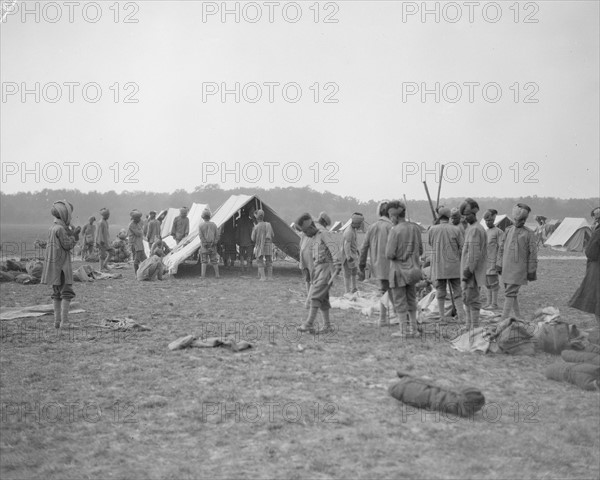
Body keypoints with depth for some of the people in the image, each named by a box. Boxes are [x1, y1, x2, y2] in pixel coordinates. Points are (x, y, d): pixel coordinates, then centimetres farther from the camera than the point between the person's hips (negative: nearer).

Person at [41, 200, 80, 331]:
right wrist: (74, 234, -3)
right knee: (67, 292, -6)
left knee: (57, 293, 12)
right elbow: (67, 245, -14)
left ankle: (57, 321, 15)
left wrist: (73, 234, 10)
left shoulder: (53, 227, 12)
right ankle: (64, 320, -10)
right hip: (61, 264, -9)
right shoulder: (60, 229, -16)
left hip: (54, 265, 9)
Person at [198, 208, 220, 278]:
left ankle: (203, 275, -2)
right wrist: (214, 243, 6)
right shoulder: (214, 224, -1)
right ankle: (217, 274, 13)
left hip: (204, 246, -2)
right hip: (213, 246, 2)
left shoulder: (201, 225, -9)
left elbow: (201, 236, -10)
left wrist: (204, 244, -3)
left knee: (204, 261, 3)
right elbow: (217, 235, 0)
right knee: (214, 261, 10)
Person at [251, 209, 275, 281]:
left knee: (260, 262, 4)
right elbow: (272, 235, 8)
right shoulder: (268, 225, 0)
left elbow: (253, 239, -3)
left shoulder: (256, 227, -9)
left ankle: (262, 277, -5)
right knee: (269, 261, 11)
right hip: (268, 245, 3)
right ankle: (270, 276, 10)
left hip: (259, 246, -3)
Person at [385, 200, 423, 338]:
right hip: (413, 268, 6)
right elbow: (420, 250, 7)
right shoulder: (414, 228, 1)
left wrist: (389, 254, 2)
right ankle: (413, 328, 23)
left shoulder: (395, 230, -17)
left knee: (399, 301, 5)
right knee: (411, 298, 18)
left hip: (398, 269, -6)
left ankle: (404, 330, 9)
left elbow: (390, 254, -20)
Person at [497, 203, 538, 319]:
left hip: (519, 269, -6)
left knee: (510, 293, -11)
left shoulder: (529, 233, -5)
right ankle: (518, 317, 24)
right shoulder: (508, 230, 10)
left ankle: (504, 319, -11)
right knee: (512, 294, 12)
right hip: (507, 268, 6)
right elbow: (502, 249, 16)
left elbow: (533, 253, -5)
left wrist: (532, 271, -7)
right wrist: (500, 265, 13)